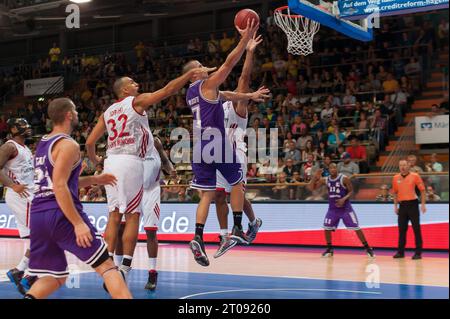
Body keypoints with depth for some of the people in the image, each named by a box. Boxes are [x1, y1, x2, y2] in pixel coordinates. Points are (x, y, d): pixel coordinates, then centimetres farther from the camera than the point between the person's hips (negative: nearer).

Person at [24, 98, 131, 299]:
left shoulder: (42, 145, 19)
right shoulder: (68, 145, -8)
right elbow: (59, 187, -18)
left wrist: (93, 180, 30)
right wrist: (78, 223, -20)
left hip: (37, 215, 8)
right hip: (61, 214, -8)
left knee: (55, 277, 15)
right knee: (106, 265, -2)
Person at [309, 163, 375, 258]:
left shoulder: (344, 179, -13)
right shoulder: (325, 180, -1)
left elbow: (351, 191, -9)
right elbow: (311, 188, 0)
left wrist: (344, 199, -26)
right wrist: (315, 177, -15)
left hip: (345, 208, -4)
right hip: (332, 208, 4)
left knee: (356, 227, -6)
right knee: (327, 228, -1)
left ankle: (368, 248, 1)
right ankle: (329, 249, 15)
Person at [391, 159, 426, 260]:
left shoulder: (415, 176, -4)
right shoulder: (396, 178, 7)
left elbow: (422, 190, -2)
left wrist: (423, 204, -7)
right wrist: (395, 205, 11)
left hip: (412, 204, -4)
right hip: (402, 205, 4)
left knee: (416, 229, -2)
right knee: (402, 229, 8)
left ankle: (418, 253, 2)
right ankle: (400, 252, 16)